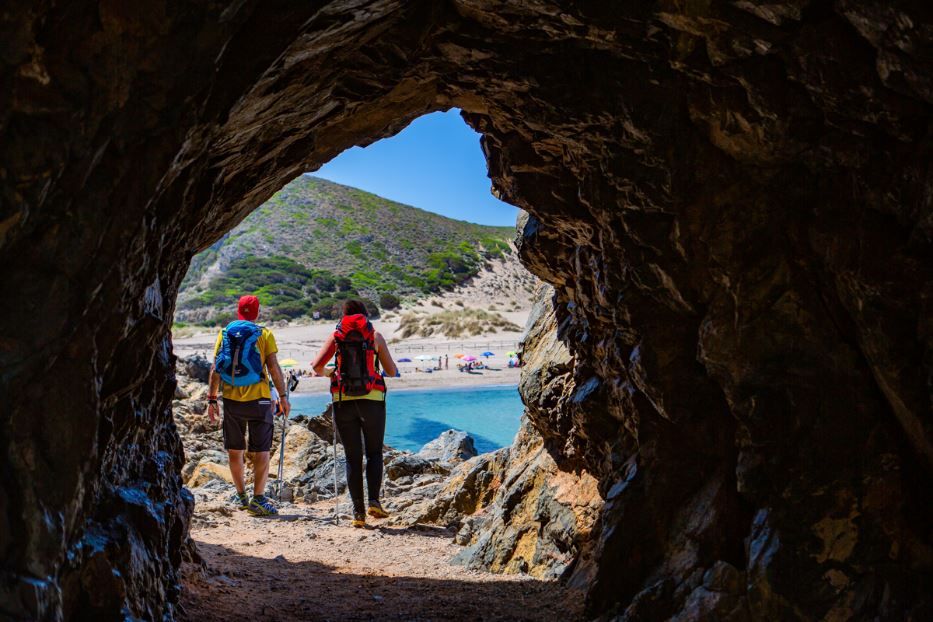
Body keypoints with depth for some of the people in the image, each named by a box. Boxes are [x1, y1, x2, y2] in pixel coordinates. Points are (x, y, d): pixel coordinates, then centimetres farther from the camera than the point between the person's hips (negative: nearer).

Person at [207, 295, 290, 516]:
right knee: (261, 451, 3)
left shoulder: (224, 333, 6)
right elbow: (274, 368, -7)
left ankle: (241, 496, 25)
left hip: (231, 400, 3)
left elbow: (215, 369, 3)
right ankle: (258, 499, -1)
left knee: (235, 450, 15)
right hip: (258, 399, -3)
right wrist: (283, 396, -2)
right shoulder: (264, 334, -2)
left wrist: (212, 399, 8)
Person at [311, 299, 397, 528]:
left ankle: (358, 511, 4)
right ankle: (374, 501, -5)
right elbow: (392, 372, 8)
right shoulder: (375, 336, 7)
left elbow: (316, 366, 1)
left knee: (352, 457, 8)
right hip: (372, 399, -1)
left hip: (343, 400, 1)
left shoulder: (336, 336, 9)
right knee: (374, 453, 12)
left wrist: (326, 373, 23)